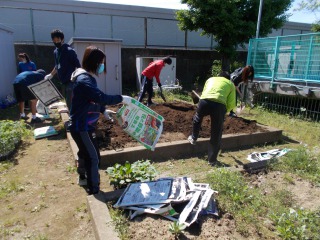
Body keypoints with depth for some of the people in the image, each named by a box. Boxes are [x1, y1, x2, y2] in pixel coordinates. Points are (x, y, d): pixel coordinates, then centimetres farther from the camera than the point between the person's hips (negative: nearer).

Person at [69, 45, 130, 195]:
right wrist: (121, 99, -27)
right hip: (81, 127, -10)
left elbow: (94, 99, 18)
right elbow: (101, 97, -36)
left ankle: (83, 178, 48)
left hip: (84, 125, 10)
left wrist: (104, 111, 12)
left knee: (85, 153, 26)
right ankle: (93, 191, 12)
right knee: (93, 158, -3)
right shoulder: (84, 80, -25)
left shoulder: (86, 77, 8)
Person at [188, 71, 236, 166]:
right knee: (216, 135, 13)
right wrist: (224, 111, 35)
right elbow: (231, 104, 17)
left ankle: (193, 138, 51)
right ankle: (212, 159, 24)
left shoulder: (210, 79, 35)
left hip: (204, 101, 2)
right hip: (219, 104, -1)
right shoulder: (230, 84, 28)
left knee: (197, 118, 36)